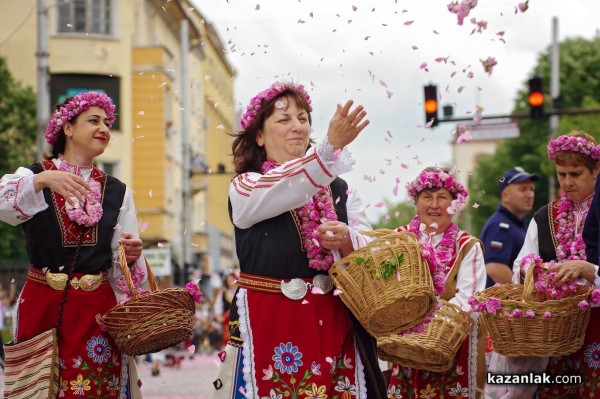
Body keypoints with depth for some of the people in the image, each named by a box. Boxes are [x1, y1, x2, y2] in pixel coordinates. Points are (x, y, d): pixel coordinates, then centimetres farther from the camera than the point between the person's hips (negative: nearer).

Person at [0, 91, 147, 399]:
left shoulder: (116, 192, 12)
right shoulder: (31, 175, 3)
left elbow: (121, 268, 11)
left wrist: (131, 255, -12)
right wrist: (43, 180, -37)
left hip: (97, 309, 2)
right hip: (42, 305, -2)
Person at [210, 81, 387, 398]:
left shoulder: (339, 190, 12)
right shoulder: (245, 188, 1)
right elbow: (285, 191, -21)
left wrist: (347, 241, -20)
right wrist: (332, 145, -36)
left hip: (333, 323, 3)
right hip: (268, 322, -3)